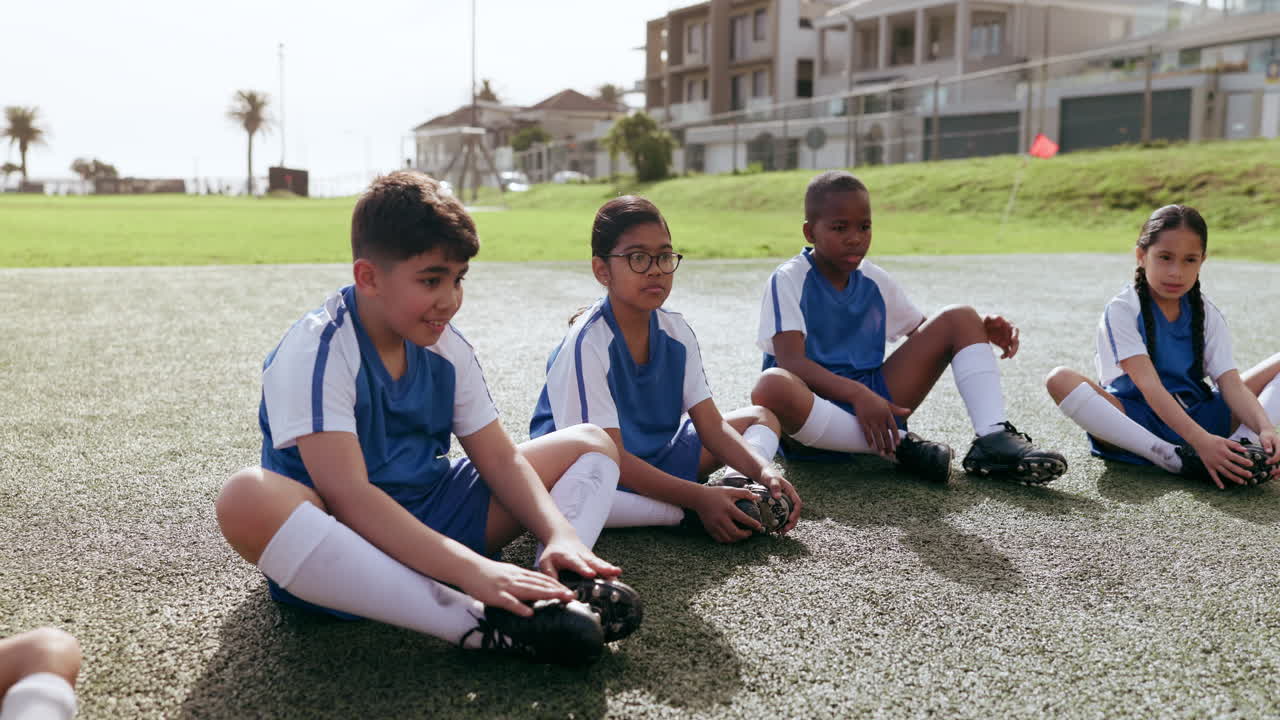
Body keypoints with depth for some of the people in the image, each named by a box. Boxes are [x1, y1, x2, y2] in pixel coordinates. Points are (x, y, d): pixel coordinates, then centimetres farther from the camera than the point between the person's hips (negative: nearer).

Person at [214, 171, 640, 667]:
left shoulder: (447, 348, 2)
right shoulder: (314, 352, -18)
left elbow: (499, 459, 2)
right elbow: (347, 493, -30)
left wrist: (559, 536, -18)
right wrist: (473, 570, -40)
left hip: (432, 518, 7)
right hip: (338, 542, -6)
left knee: (589, 444, 3)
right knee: (248, 499, -41)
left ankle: (562, 588, -29)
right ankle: (481, 625, -43)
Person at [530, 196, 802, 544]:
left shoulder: (676, 332, -2)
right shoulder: (586, 344, -23)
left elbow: (711, 425, -3)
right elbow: (608, 455, -27)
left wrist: (765, 471, -21)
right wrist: (699, 498, -34)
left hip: (656, 457, 7)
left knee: (762, 418, 9)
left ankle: (735, 488, -24)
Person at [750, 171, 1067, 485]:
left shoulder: (875, 281, 9)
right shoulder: (788, 280, -9)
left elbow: (924, 332, 19)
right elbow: (790, 360, -22)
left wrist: (981, 329, -3)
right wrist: (858, 395, -35)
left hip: (872, 398, 6)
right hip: (815, 416, -6)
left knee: (959, 318, -1)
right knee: (772, 387, -43)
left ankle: (993, 439, -20)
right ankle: (898, 445, -27)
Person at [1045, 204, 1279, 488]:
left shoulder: (1207, 314, 5)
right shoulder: (1122, 310, -11)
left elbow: (1230, 383, -6)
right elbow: (1148, 385, -23)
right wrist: (1201, 440, -35)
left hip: (1200, 417, 5)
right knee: (1059, 380, -32)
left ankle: (1240, 444, -30)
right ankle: (1174, 459, -39)